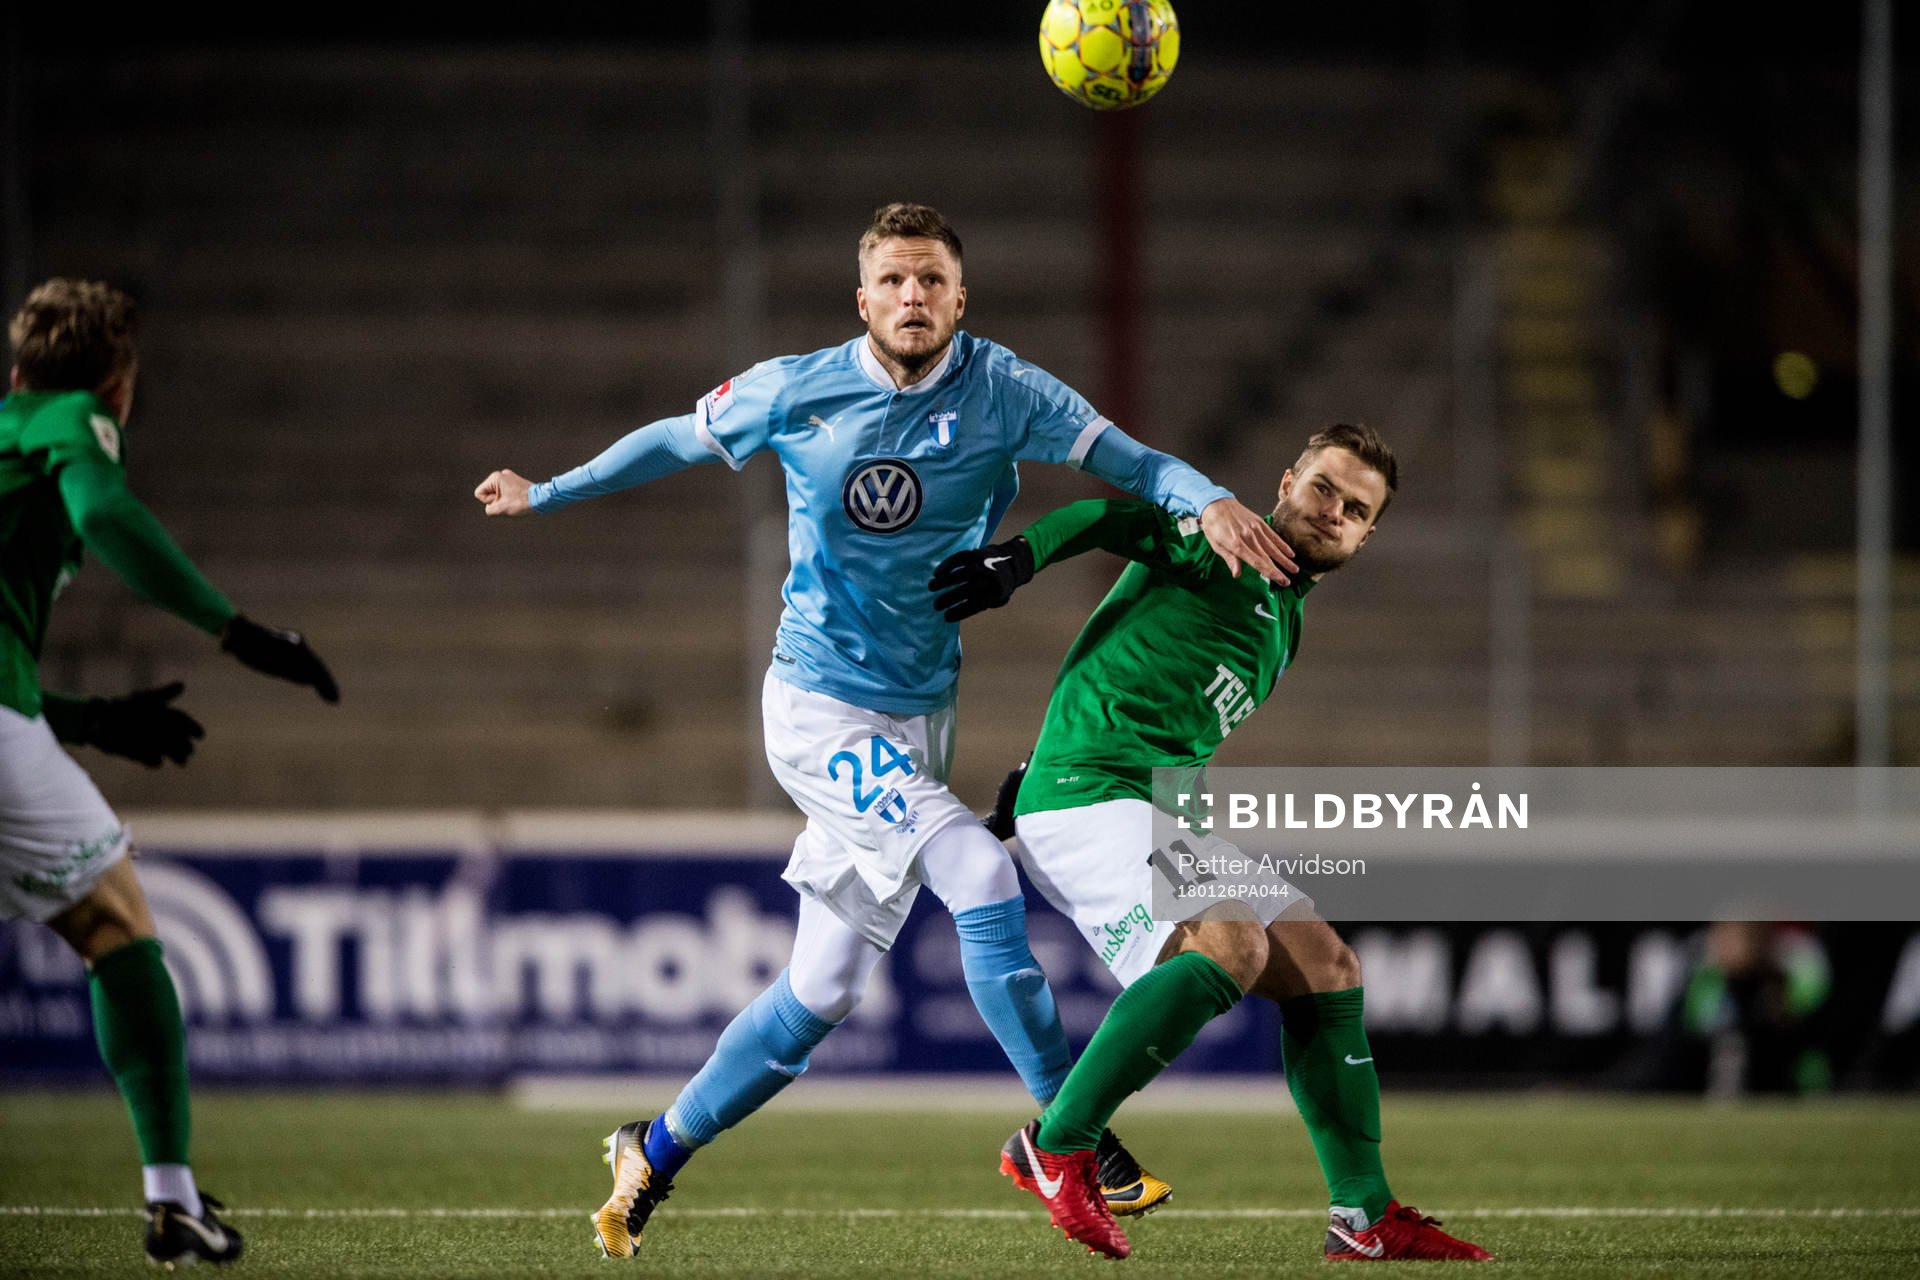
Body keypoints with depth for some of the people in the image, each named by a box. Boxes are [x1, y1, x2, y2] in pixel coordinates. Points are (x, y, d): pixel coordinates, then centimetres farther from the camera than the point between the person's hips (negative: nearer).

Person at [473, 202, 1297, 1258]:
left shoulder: (1001, 395, -4)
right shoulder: (794, 393, -5)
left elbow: (1128, 460, -11)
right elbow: (678, 440, 11)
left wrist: (1208, 500, -32)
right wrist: (547, 495, 21)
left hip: (918, 719, 4)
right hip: (819, 705, -3)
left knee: (822, 992, 7)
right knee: (980, 873, -24)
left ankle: (654, 1154, 25)